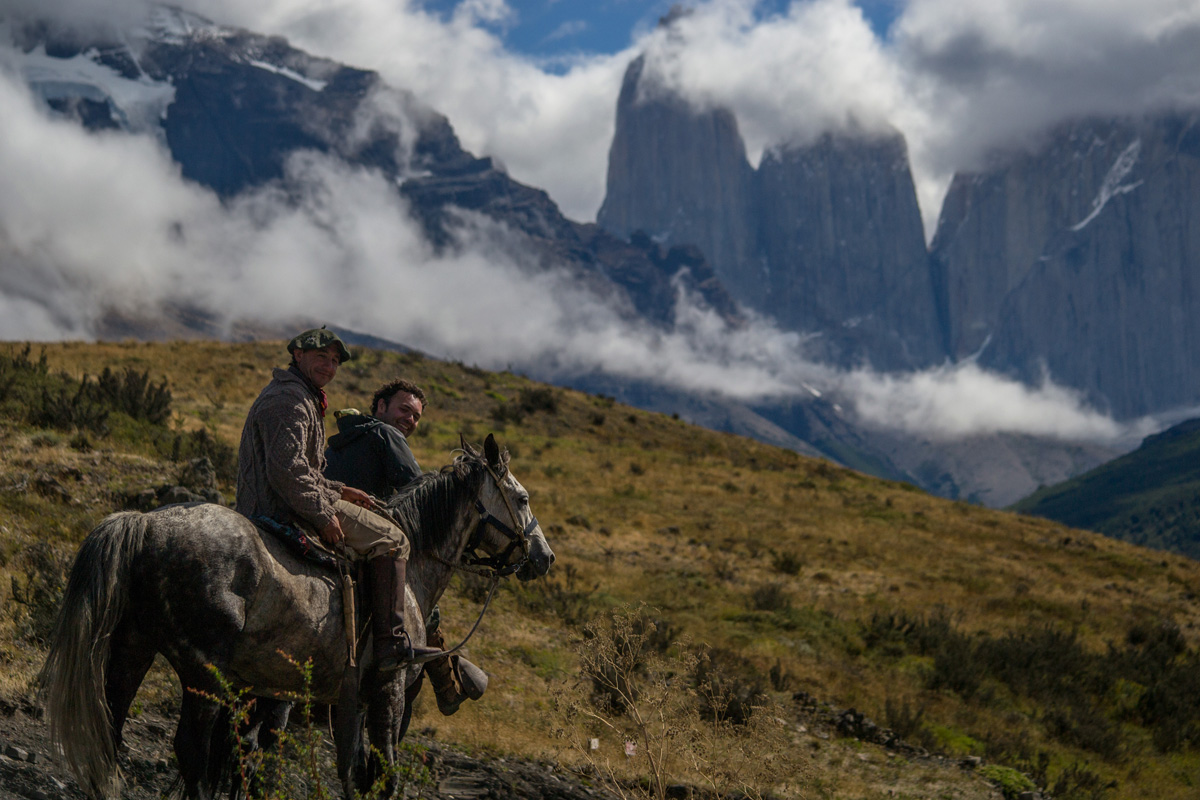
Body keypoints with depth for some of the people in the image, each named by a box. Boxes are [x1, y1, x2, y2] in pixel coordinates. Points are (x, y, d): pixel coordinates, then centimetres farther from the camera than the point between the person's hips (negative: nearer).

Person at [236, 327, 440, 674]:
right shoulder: (291, 399, -14)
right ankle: (391, 643, -12)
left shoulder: (299, 397, 23)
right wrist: (323, 514, -21)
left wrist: (338, 490, 21)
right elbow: (287, 469, -26)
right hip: (287, 511, -11)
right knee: (390, 539, -7)